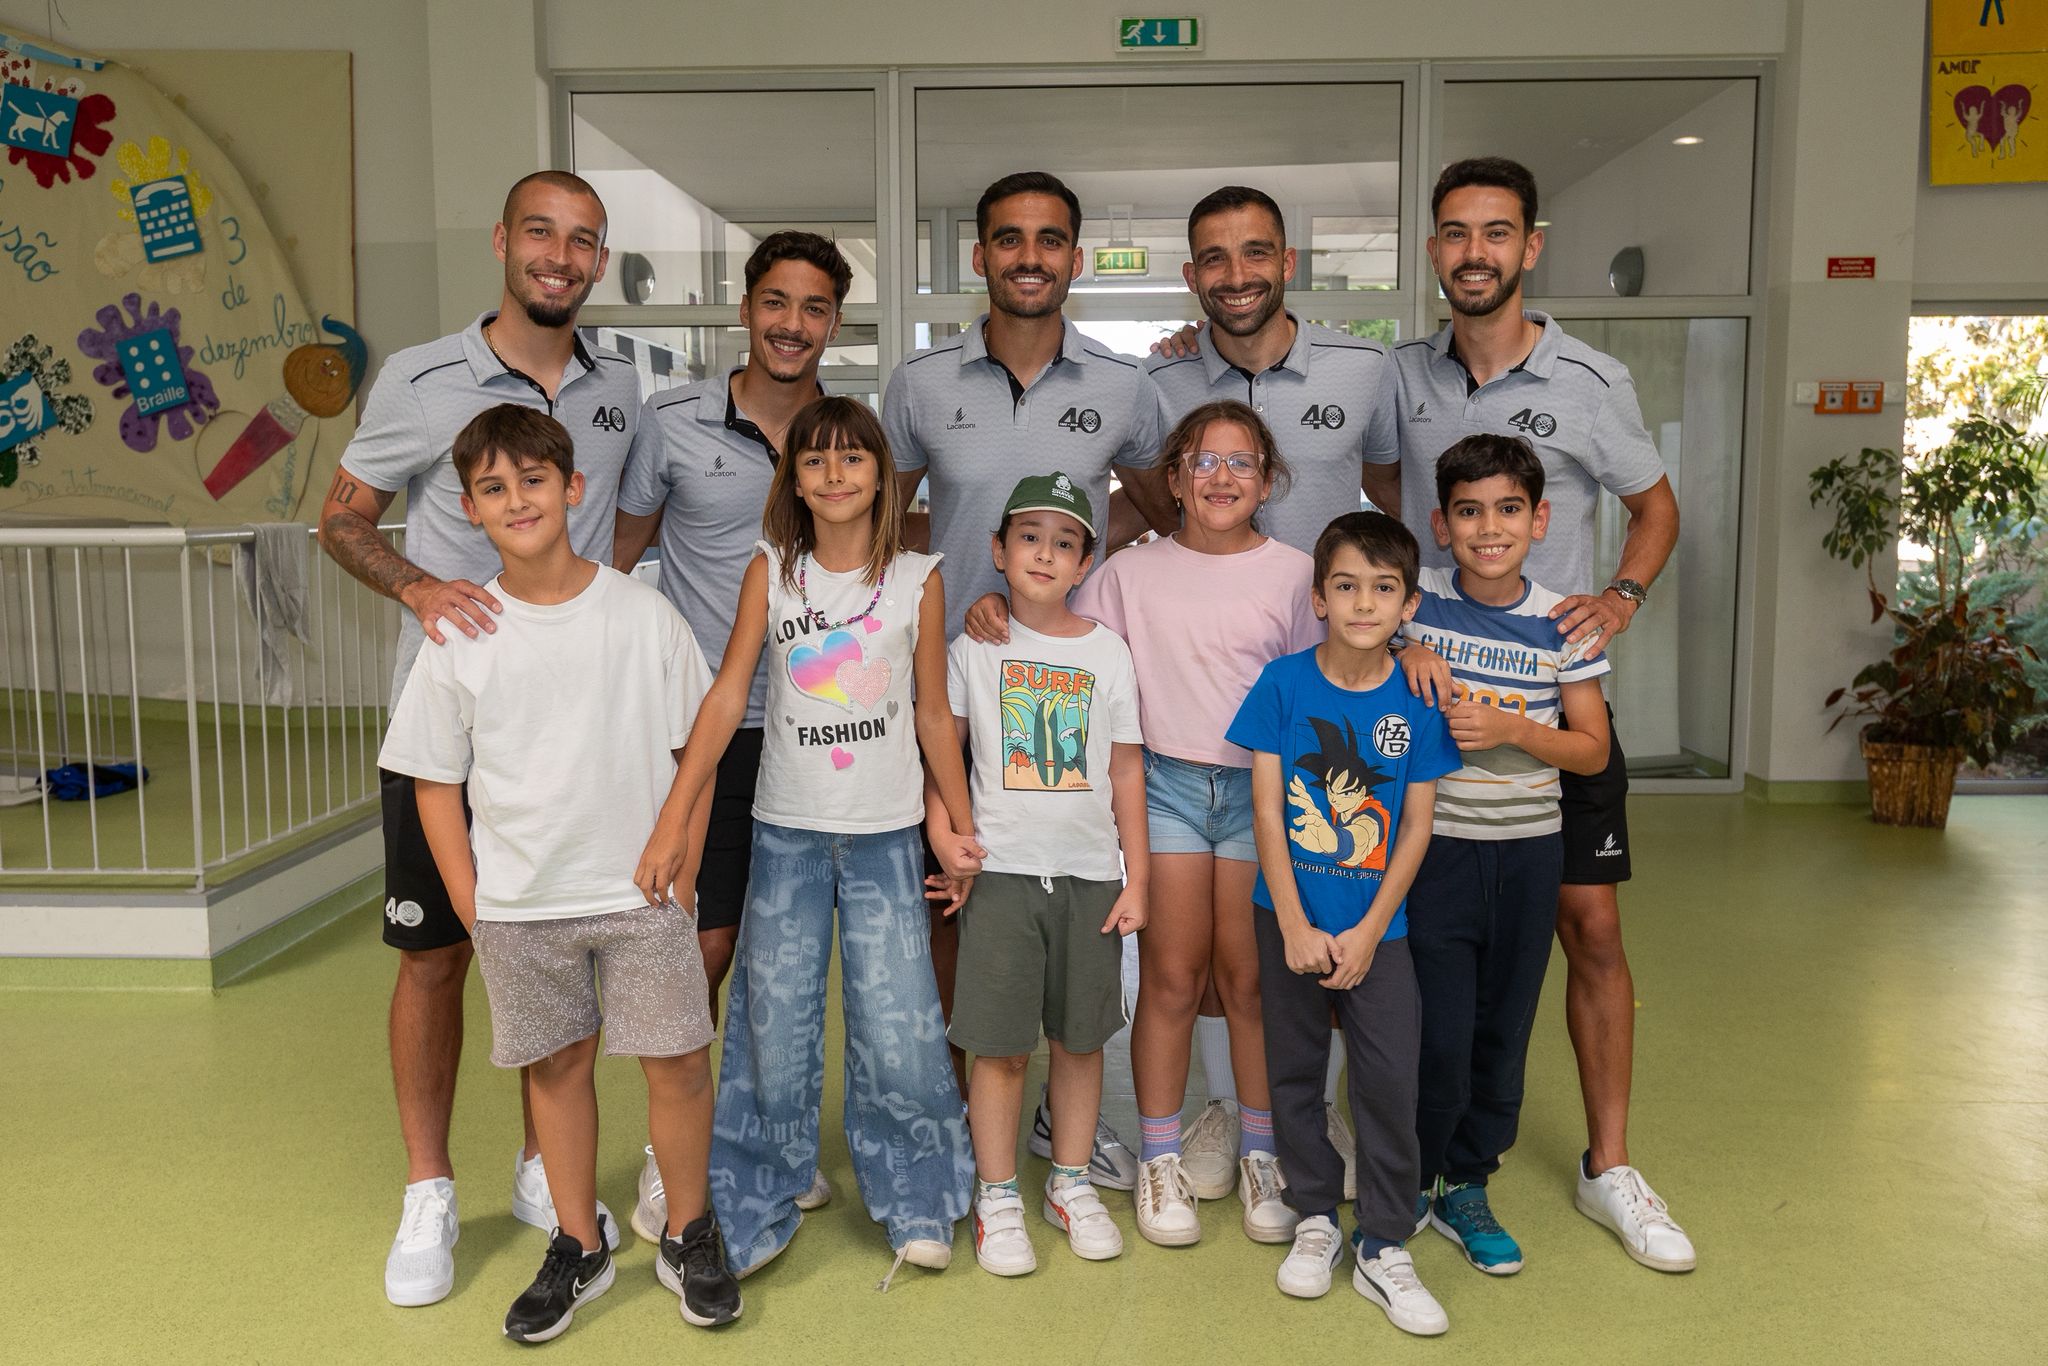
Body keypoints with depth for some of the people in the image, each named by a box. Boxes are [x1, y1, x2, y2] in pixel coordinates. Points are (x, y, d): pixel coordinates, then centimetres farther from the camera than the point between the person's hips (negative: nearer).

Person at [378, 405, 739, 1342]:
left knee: (677, 1060, 3)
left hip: (641, 888, -1)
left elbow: (695, 748, 3)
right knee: (558, 1064, 12)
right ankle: (578, 1248, 30)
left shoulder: (643, 614, -4)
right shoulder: (459, 637, -3)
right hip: (518, 902, 1)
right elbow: (435, 782, 3)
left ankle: (687, 1237, 25)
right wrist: (470, 903, -1)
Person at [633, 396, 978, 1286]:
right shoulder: (770, 571, 0)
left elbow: (934, 715, 5)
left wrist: (960, 827, 5)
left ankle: (915, 1206, 21)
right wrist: (674, 817, -15)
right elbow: (727, 695, -7)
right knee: (774, 1029, 5)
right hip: (786, 831, 1)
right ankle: (757, 1210, 24)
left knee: (897, 1031, -1)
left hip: (886, 836, 0)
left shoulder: (918, 579, 0)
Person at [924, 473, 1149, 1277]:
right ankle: (997, 1200, 16)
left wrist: (1137, 878, 4)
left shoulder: (1107, 652, 4)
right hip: (1003, 870, -2)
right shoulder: (975, 647, 0)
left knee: (1080, 1037, 11)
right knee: (1001, 1045, 2)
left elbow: (1126, 769, 6)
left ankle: (1071, 1184, 27)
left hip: (1091, 873, 2)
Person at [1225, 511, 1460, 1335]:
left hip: (1378, 925, 0)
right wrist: (1295, 928, -11)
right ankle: (1315, 1218, 30)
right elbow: (1266, 809, -8)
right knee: (1294, 1072, 11)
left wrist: (1368, 933, -9)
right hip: (1290, 918, 0)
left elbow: (1416, 827, -3)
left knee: (1389, 1082, 0)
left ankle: (1382, 1250, 16)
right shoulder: (1283, 683, -8)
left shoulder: (1417, 700, -6)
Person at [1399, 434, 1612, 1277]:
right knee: (1439, 1034, -4)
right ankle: (1410, 1183, 20)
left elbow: (1592, 749, 1)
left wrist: (1512, 729, -17)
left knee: (1503, 1030, 11)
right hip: (1436, 847, -2)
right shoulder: (1415, 606, -6)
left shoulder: (1562, 623, -2)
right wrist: (1406, 656, -11)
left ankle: (1465, 1186, 30)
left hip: (1529, 850, 2)